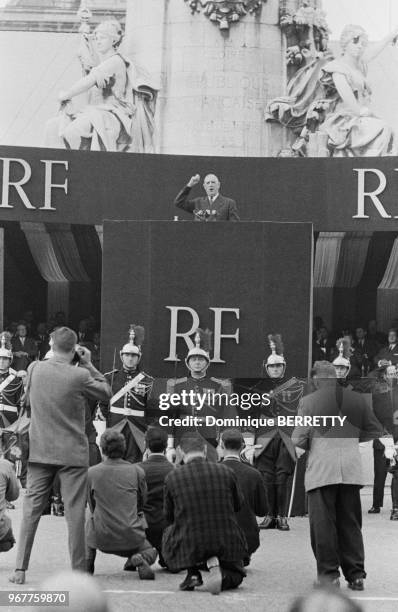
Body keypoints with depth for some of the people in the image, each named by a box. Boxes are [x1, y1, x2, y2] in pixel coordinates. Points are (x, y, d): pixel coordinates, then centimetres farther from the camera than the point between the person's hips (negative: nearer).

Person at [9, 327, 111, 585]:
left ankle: (21, 568, 6)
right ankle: (79, 570, 6)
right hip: (72, 453, -3)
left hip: (40, 451, 3)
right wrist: (89, 365, 3)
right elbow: (107, 393, 0)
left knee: (31, 508, 8)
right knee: (75, 512, 3)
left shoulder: (34, 369, -5)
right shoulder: (80, 376, -15)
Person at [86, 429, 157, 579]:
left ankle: (87, 560, 19)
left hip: (102, 539, 1)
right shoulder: (137, 471, -3)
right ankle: (138, 559, -4)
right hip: (131, 539, -1)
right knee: (150, 552, 29)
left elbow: (92, 508, 10)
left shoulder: (91, 473, -3)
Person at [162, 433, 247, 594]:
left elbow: (169, 516, 5)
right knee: (235, 576, 29)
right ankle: (222, 577, -9)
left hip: (188, 548, 0)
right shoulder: (226, 472, -5)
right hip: (227, 544, 0)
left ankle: (193, 572, 11)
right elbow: (238, 504, 11)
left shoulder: (172, 478, -8)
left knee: (168, 533, 33)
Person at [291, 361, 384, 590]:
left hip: (321, 469, -3)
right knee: (351, 523, 10)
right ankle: (356, 575, 10)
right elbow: (376, 431, 12)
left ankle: (329, 574, 4)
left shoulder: (309, 401, -4)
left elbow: (298, 439, -6)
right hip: (351, 470, 3)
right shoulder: (357, 399, 5)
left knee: (322, 522, 5)